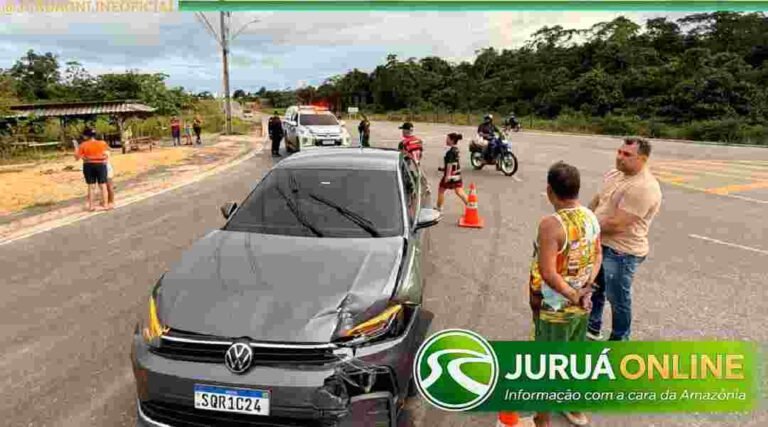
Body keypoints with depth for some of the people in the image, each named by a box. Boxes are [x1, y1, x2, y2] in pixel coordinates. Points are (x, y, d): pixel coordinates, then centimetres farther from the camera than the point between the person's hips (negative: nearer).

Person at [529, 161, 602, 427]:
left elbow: (548, 273, -29)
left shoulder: (551, 224, -27)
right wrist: (586, 286, -2)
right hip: (582, 305, 7)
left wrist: (573, 296, -16)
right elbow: (597, 255, 7)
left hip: (555, 308, -7)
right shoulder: (591, 217, -2)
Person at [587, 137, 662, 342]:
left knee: (618, 299, 8)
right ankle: (592, 329, 44)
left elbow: (617, 225, -27)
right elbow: (596, 201, 16)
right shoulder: (614, 174, 4)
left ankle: (619, 341, 29)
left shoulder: (643, 188, -25)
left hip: (621, 252, -9)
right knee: (593, 288, 24)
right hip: (601, 245, 9)